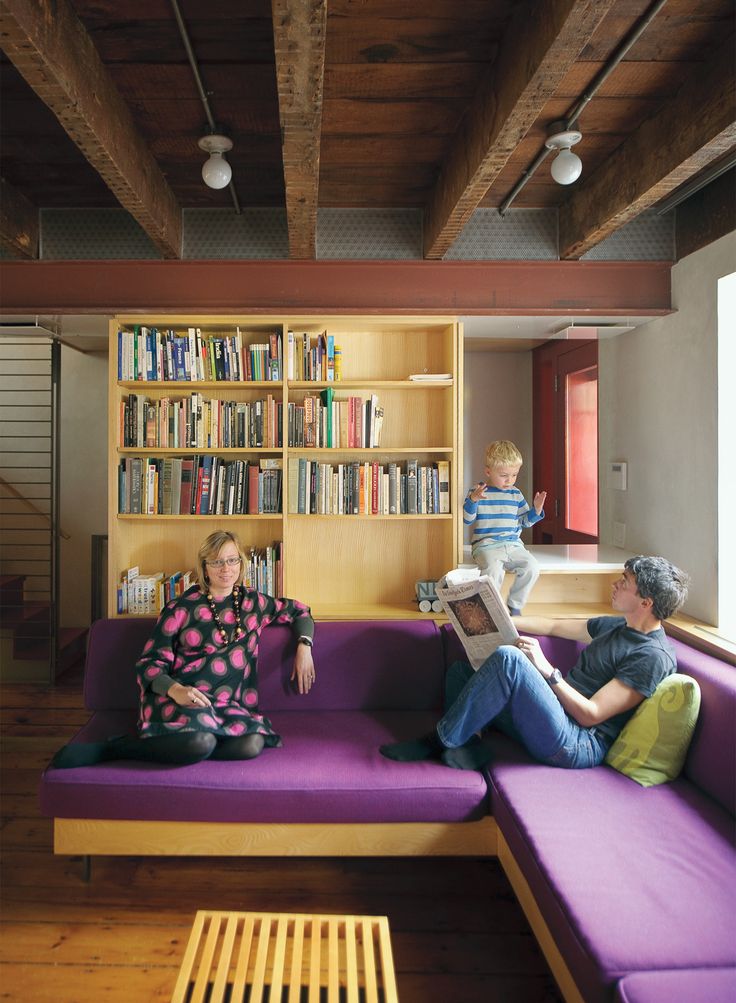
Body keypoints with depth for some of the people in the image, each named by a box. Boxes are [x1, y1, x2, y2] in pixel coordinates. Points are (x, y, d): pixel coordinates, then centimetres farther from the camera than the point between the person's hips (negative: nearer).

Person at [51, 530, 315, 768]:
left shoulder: (253, 602, 15)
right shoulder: (180, 609, 4)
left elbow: (299, 611, 30)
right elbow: (149, 663, 1)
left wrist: (303, 646, 11)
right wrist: (175, 689, -19)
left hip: (226, 706, 4)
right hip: (177, 698, -4)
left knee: (252, 744, -31)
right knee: (201, 741, -39)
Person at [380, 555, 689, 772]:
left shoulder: (653, 657, -13)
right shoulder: (615, 626, 15)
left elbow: (591, 714, -18)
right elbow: (554, 626, 24)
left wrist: (546, 669, -18)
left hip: (577, 745, -10)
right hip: (553, 717, 10)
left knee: (508, 658, -31)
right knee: (461, 670, 11)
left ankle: (439, 741, -18)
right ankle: (466, 748, -13)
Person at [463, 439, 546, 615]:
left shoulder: (515, 494, 13)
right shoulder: (477, 492, -1)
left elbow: (525, 521, 19)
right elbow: (467, 520, -7)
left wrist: (536, 509, 1)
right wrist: (473, 500, -23)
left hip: (513, 544, 5)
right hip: (486, 544, -4)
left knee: (532, 567, -20)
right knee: (493, 570, -34)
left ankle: (514, 606, -1)